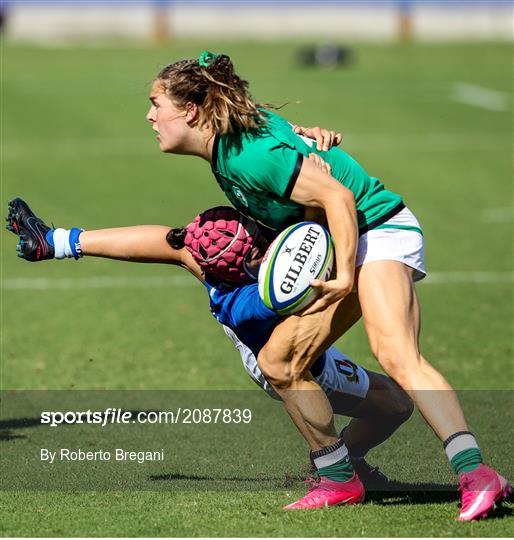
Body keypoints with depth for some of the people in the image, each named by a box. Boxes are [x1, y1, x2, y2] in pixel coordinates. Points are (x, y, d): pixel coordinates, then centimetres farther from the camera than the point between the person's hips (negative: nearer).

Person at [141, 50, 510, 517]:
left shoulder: (250, 155, -24)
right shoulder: (223, 147, 6)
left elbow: (338, 196, -24)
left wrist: (346, 277, -25)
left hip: (378, 230, -11)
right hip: (337, 250, 11)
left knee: (395, 356, -30)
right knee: (278, 361, 6)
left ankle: (476, 475, -39)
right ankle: (339, 478, 13)